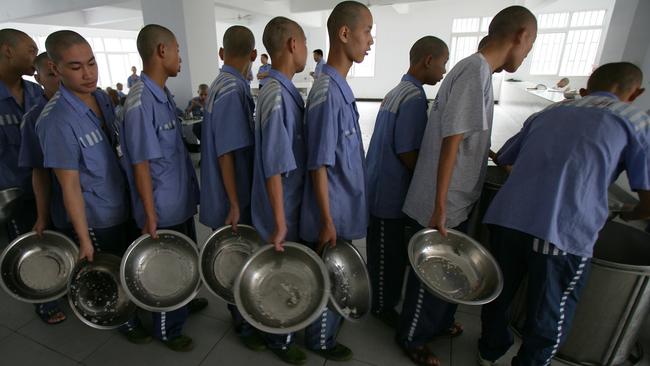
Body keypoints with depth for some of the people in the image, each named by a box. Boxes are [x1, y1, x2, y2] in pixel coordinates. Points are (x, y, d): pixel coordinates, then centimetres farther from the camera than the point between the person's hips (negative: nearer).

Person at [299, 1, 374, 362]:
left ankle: (330, 323, 50)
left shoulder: (340, 87, 6)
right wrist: (327, 221, -17)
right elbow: (319, 165, -22)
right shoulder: (327, 91, -23)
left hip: (343, 208, 9)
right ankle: (321, 341, 37)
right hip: (332, 213, -9)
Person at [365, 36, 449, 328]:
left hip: (381, 187, 9)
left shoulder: (396, 92, 11)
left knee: (387, 251, 22)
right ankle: (383, 306, 27)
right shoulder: (414, 98, -19)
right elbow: (407, 153, -22)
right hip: (392, 192, -9)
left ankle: (384, 299, 40)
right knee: (389, 254, 8)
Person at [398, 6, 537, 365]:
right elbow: (451, 142, -24)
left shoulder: (476, 69, 12)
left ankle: (439, 321, 47)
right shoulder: (476, 71, -18)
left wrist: (494, 156, 34)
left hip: (457, 200, 9)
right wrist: (440, 207, -23)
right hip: (444, 203, -9)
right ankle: (411, 337, 30)